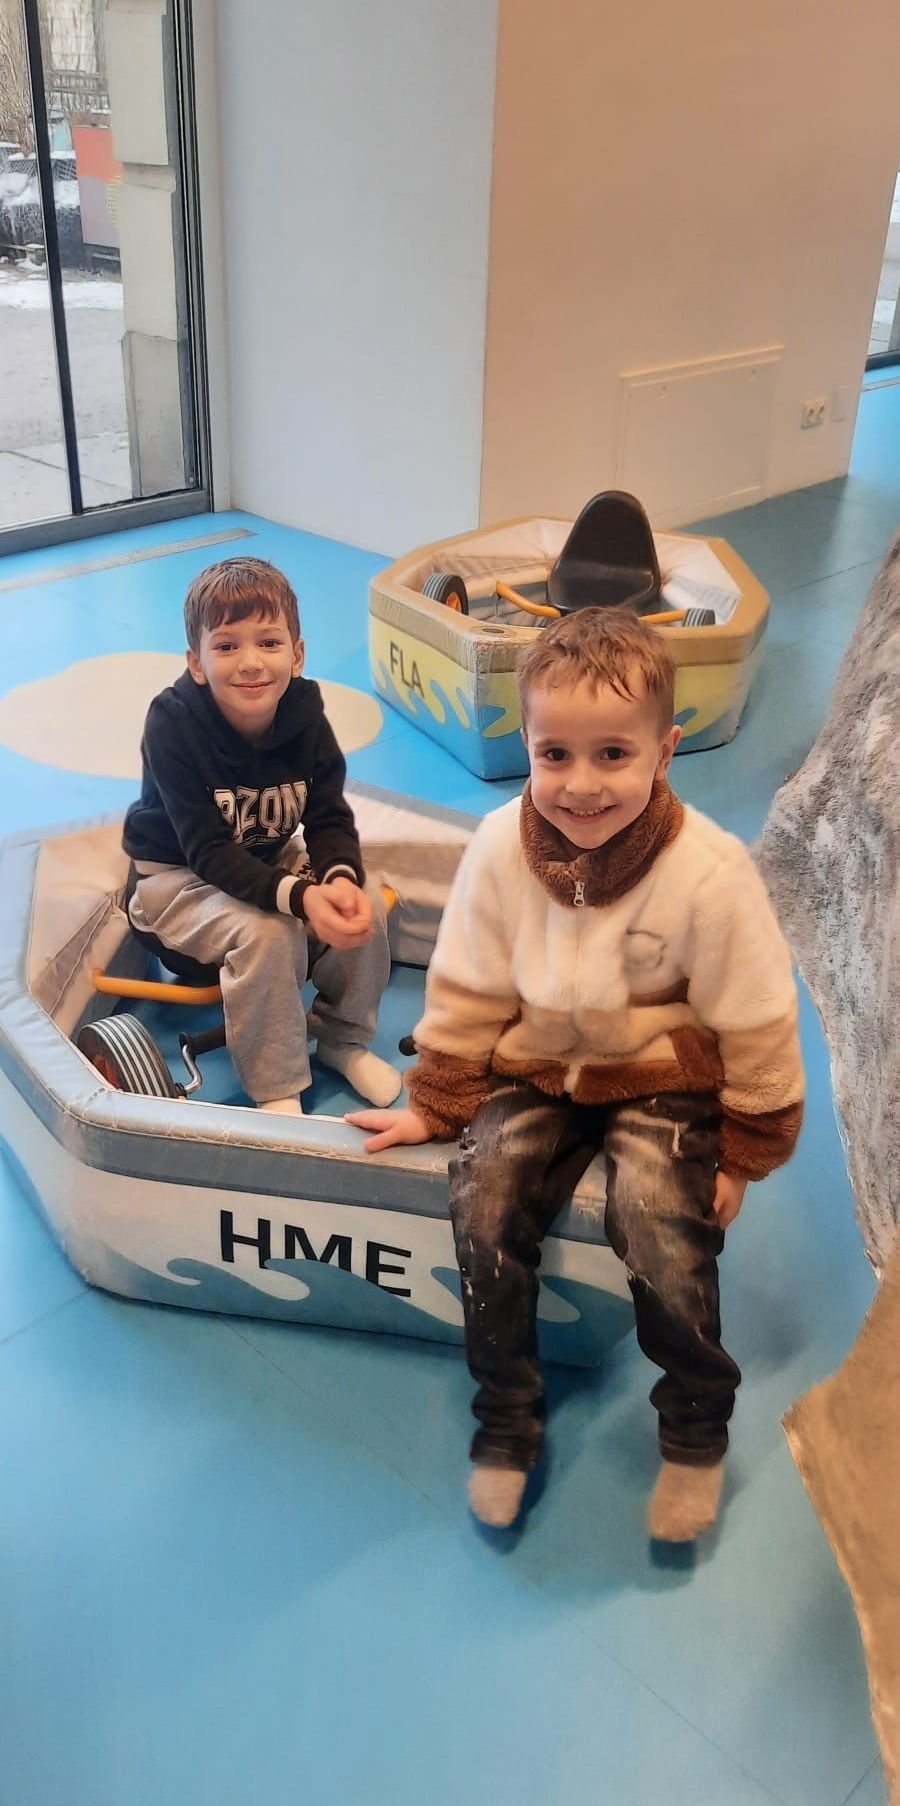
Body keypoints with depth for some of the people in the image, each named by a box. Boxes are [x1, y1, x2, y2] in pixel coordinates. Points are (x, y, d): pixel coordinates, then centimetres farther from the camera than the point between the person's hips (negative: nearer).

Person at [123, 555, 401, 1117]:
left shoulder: (305, 713, -15)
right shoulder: (174, 725, -28)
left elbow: (329, 818, -13)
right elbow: (208, 851, -30)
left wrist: (341, 877, -37)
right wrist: (300, 896, -44)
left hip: (272, 859, 5)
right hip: (177, 877, -5)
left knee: (364, 906, -17)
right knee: (266, 933, -31)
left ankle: (344, 1039, 9)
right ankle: (278, 1089, -12)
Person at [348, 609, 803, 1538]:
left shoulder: (710, 872, -21)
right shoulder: (500, 848, -13)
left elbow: (755, 1024, -9)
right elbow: (467, 992, 0)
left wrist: (747, 1151, -2)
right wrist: (435, 1106, 4)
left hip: (663, 1080, -2)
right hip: (537, 1067, 3)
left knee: (661, 1236, -22)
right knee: (483, 1209, -19)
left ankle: (696, 1433, 9)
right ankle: (507, 1422, 7)